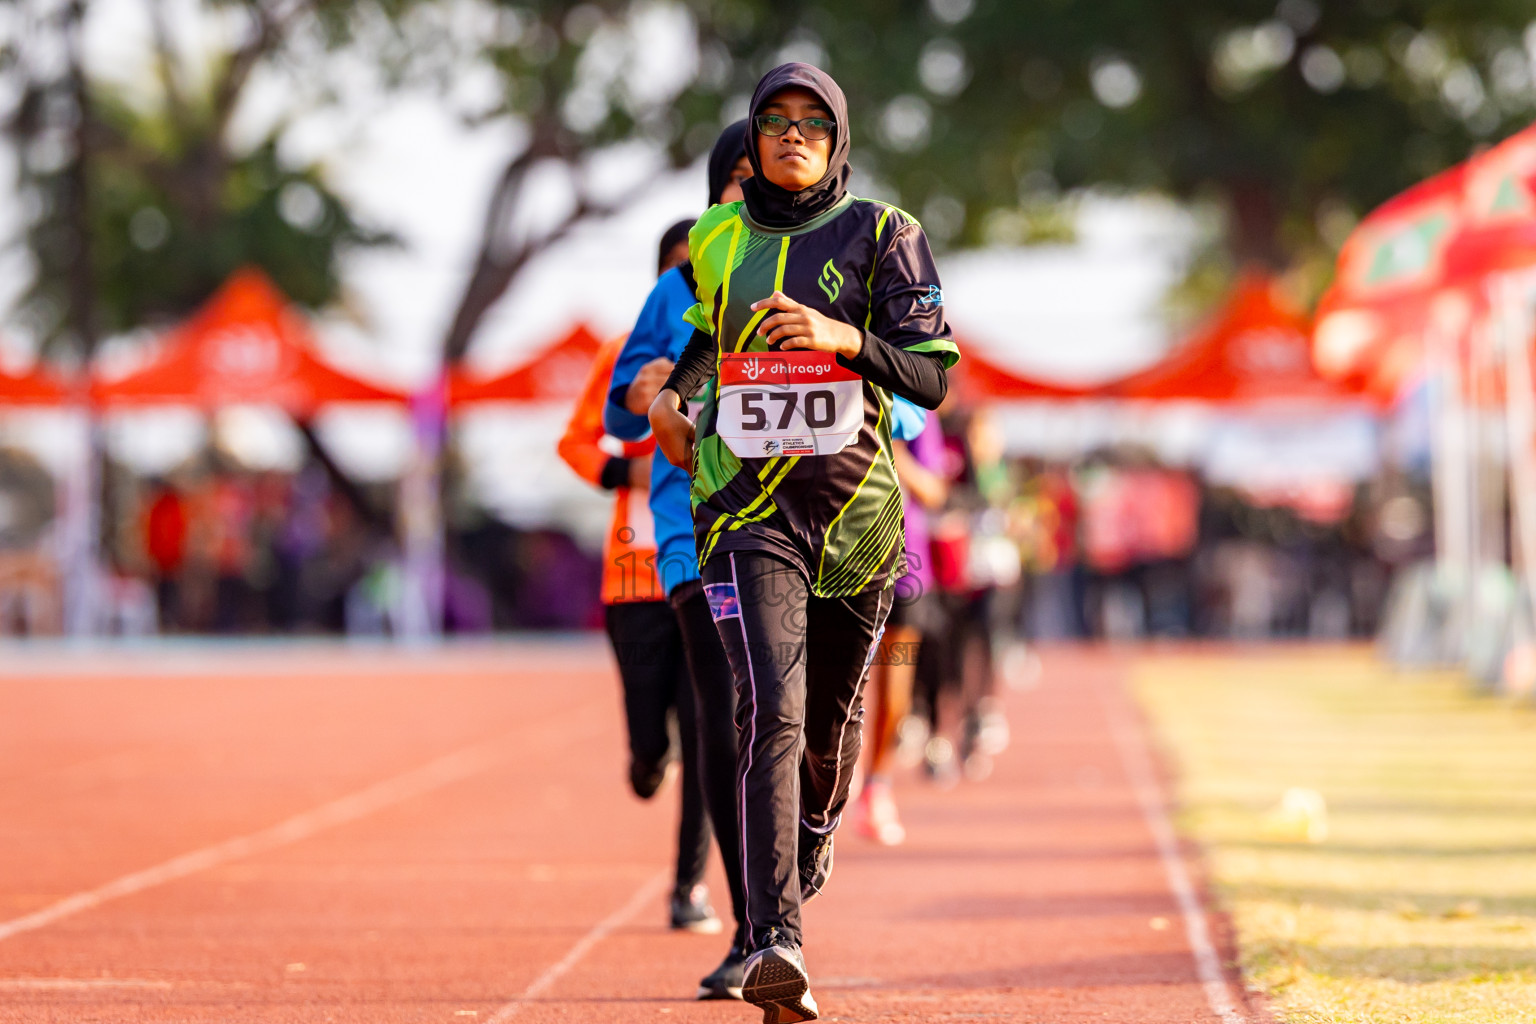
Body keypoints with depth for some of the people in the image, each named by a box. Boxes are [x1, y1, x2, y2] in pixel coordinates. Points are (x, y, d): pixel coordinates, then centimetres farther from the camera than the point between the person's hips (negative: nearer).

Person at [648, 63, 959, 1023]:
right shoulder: (712, 239, 10)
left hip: (855, 505, 0)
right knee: (769, 710, -18)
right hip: (746, 504, 0)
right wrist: (670, 393, 13)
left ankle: (817, 827, 52)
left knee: (831, 711, 15)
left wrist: (845, 339, -18)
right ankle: (777, 943, -27)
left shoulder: (881, 234, 3)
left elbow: (933, 376, -3)